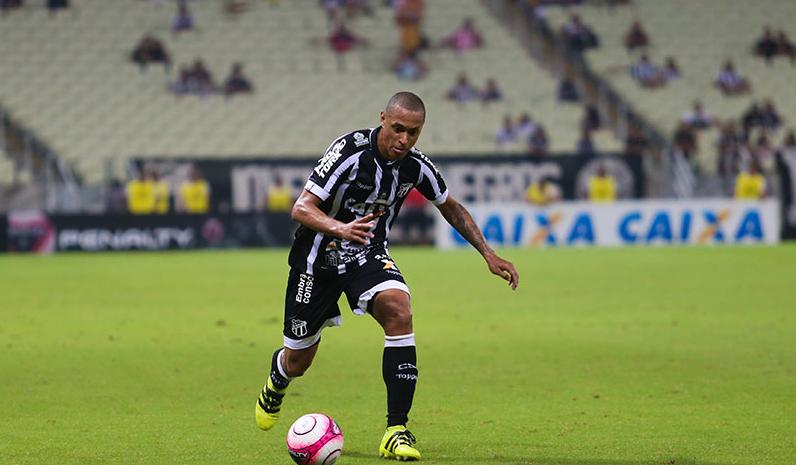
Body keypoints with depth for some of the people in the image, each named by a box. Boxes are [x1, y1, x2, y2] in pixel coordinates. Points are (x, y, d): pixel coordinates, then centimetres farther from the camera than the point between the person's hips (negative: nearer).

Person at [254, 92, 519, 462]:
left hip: (368, 255, 3)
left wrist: (488, 254, 5)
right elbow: (301, 209, -27)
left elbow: (451, 208, 10)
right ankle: (277, 381, 49)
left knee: (398, 309, -29)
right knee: (298, 361, 5)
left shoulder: (416, 166, -10)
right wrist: (340, 228, -46)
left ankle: (396, 430, -26)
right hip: (319, 256, -3)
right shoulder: (350, 151, -25)